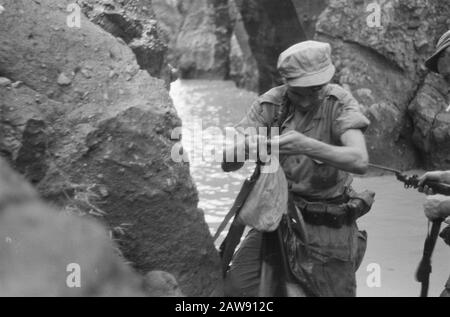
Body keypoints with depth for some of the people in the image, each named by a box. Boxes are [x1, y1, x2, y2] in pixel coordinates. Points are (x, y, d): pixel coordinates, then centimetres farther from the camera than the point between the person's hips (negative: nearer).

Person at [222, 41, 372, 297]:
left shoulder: (339, 102, -12)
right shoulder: (271, 104, -5)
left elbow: (360, 162, -28)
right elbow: (227, 164, -7)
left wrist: (307, 146, -42)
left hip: (328, 226, -2)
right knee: (235, 289, -12)